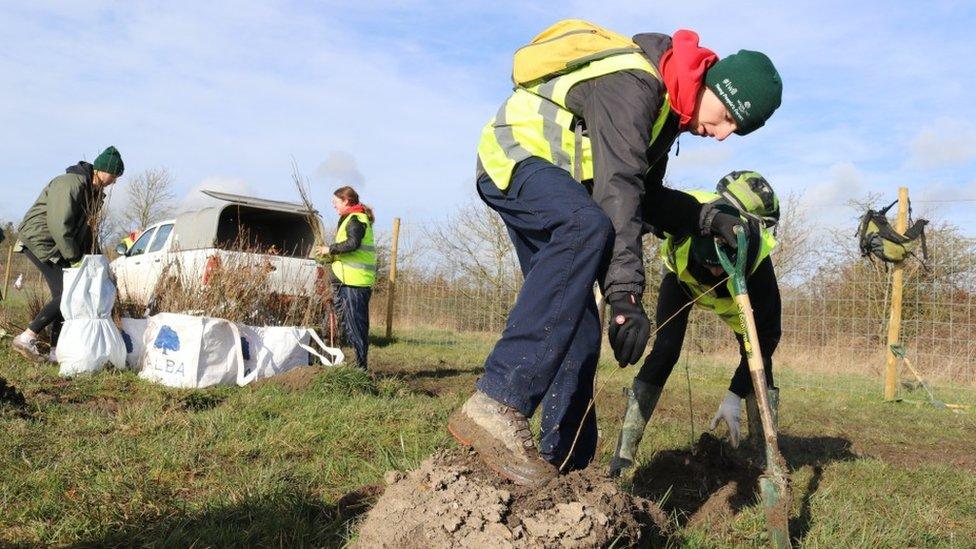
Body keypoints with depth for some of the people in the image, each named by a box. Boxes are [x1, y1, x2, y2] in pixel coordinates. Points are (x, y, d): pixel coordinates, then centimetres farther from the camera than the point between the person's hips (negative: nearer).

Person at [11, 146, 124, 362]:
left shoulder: (93, 191, 11)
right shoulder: (70, 183, -20)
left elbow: (85, 226, 17)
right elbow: (59, 225, -25)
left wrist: (93, 256, 7)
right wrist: (74, 258, -20)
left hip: (58, 245, 10)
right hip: (39, 241, -10)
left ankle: (57, 350, 9)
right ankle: (26, 338, -11)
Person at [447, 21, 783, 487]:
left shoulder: (667, 109, 10)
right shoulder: (634, 84, -22)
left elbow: (648, 194, 18)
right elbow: (618, 190, -33)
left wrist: (712, 220, 5)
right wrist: (626, 296, -37)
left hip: (554, 177, 10)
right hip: (514, 156, -10)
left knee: (576, 319, 1)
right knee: (588, 228, -40)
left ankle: (564, 465, 8)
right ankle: (495, 405, -48)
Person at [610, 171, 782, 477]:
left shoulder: (758, 260, -42)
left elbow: (767, 334, -32)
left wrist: (735, 396, -34)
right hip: (682, 277, 0)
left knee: (759, 357, -14)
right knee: (665, 350, -17)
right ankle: (624, 452, -14)